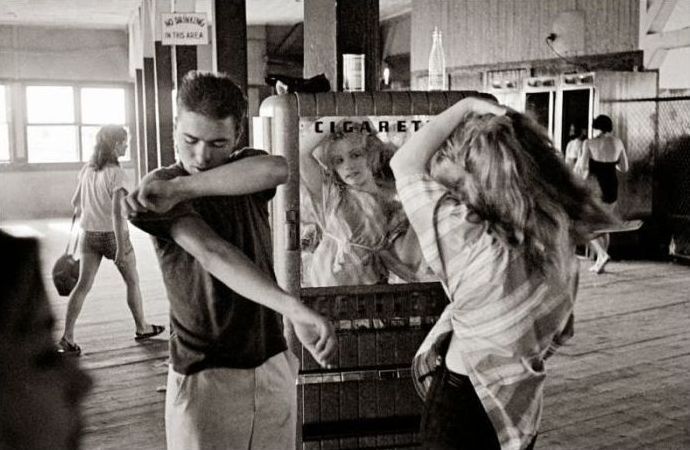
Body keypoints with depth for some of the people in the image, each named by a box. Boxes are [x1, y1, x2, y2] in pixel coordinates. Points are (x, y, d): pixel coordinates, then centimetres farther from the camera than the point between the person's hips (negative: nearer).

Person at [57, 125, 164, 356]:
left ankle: (67, 336, -4)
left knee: (83, 285, 3)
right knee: (132, 282, 14)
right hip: (113, 234, -5)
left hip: (89, 233, 5)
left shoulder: (87, 170, 2)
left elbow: (76, 202, 12)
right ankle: (142, 327, 28)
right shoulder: (116, 174, -18)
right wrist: (121, 248, -23)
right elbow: (116, 212, -23)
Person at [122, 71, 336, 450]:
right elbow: (214, 254, -27)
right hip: (205, 376, -4)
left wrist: (182, 188, -27)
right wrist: (293, 308, -41)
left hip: (272, 365, 4)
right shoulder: (157, 192, -10)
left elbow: (277, 169, -21)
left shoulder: (245, 173, 4)